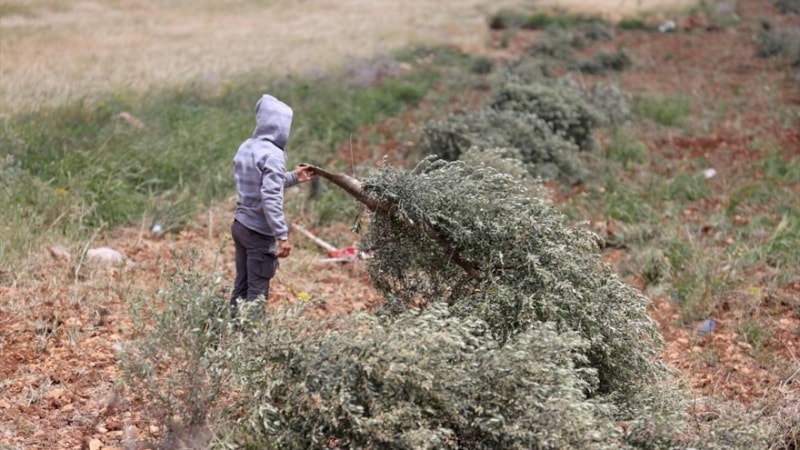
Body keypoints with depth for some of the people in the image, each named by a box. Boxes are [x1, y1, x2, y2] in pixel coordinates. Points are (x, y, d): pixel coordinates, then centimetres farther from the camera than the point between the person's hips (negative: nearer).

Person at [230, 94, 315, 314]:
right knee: (257, 292, 0)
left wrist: (293, 177, 24)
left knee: (241, 287, 15)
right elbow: (270, 199, -26)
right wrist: (282, 236, -25)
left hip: (240, 225, 8)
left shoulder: (246, 147, 7)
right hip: (259, 232, -8)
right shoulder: (273, 155, -19)